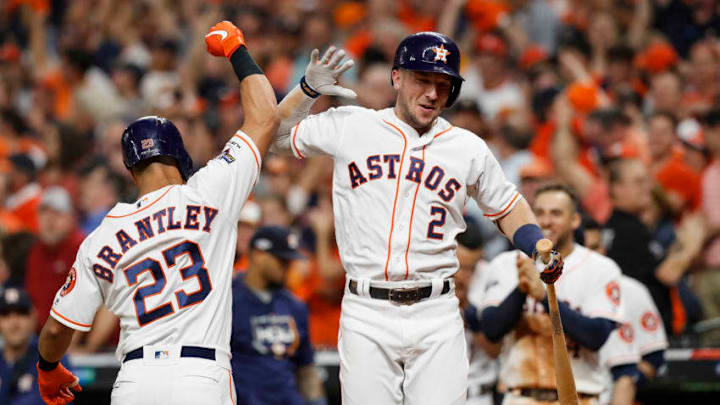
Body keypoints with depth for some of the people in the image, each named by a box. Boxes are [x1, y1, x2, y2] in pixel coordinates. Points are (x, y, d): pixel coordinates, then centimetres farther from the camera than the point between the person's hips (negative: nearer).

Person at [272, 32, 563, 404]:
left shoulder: (469, 149, 9)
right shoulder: (349, 128, 6)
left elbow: (506, 207, 21)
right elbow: (274, 135, 16)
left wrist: (540, 248, 3)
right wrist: (308, 89, 1)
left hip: (436, 317, 1)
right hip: (366, 317, -1)